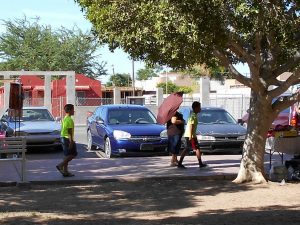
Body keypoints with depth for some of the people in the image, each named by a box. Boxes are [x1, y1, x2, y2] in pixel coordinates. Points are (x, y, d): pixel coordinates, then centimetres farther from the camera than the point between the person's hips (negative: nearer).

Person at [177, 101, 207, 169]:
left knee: (186, 149, 9)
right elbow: (191, 126, -21)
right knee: (197, 149, -2)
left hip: (187, 135, 10)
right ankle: (200, 164, 3)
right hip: (191, 135, -10)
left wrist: (194, 135, 26)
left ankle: (180, 163, 6)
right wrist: (190, 136, -24)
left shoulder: (193, 115, 16)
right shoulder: (194, 116, -14)